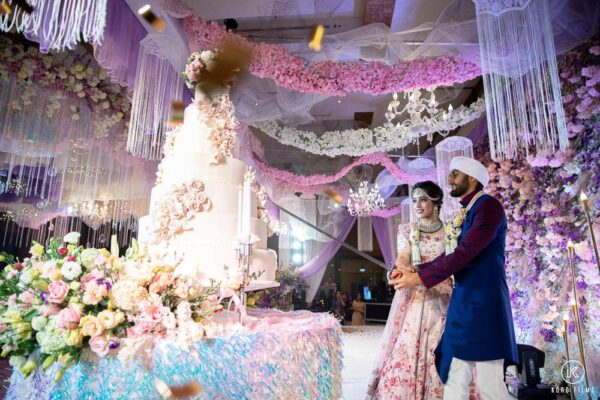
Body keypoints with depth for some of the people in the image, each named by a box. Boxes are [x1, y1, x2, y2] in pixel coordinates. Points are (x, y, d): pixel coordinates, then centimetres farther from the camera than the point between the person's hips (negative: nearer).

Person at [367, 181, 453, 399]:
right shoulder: (407, 231, 7)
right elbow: (403, 257, -9)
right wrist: (399, 270, -32)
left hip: (441, 298, 0)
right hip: (412, 298, 0)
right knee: (406, 351, -3)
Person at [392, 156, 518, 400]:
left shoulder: (488, 206, -9)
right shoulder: (464, 214, 16)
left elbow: (465, 253, -19)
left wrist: (419, 278, -15)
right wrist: (415, 269, 4)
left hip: (483, 302, -8)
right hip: (462, 303, 8)